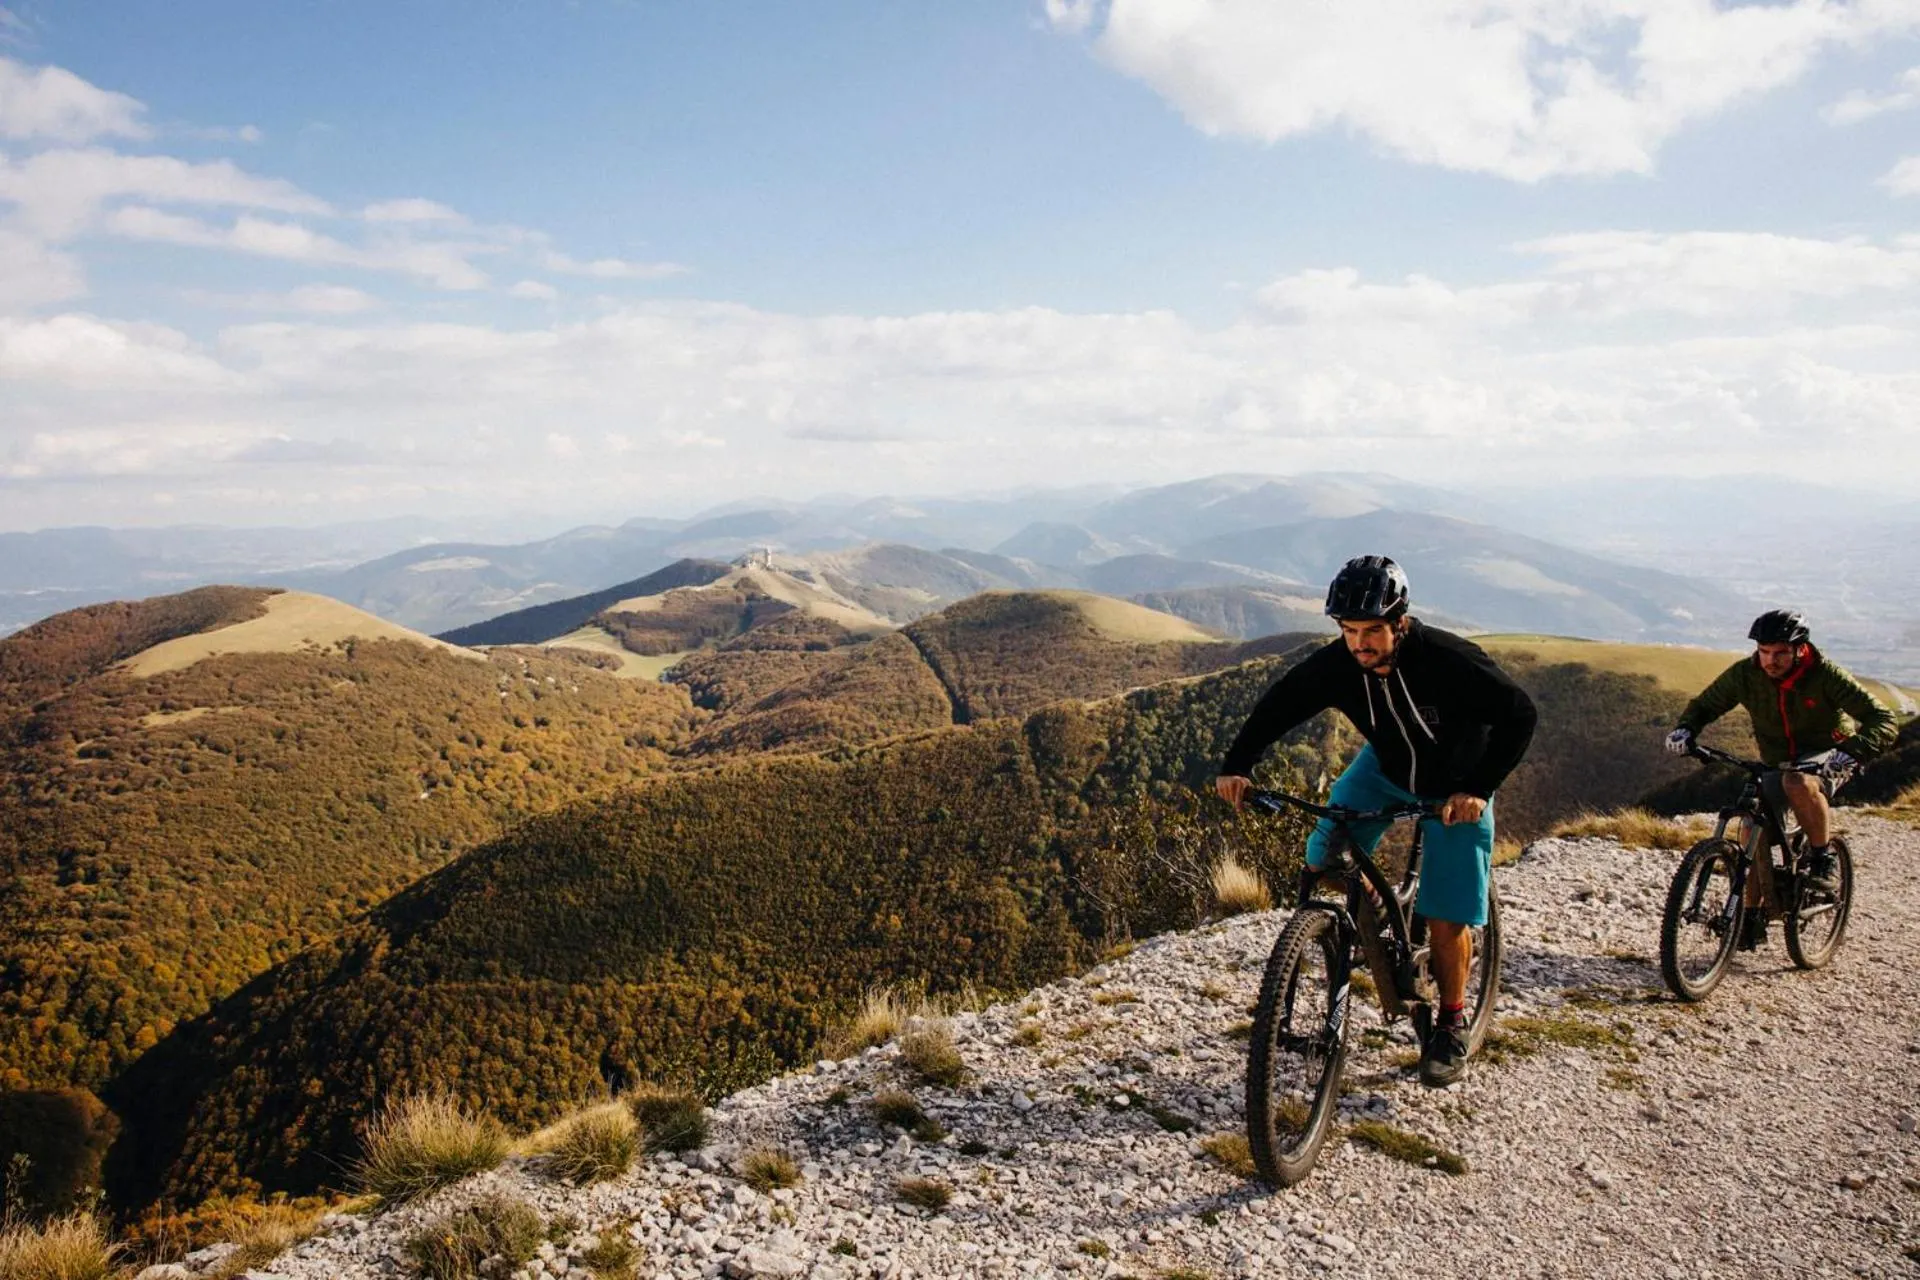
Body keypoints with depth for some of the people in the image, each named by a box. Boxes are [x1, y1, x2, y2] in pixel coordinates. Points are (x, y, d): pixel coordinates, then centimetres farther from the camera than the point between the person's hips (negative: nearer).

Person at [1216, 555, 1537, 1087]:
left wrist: (1478, 789, -35)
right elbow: (1279, 705, -13)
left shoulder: (1449, 660, -35)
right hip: (1385, 768, 4)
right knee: (1324, 861, -13)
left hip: (1455, 787, -4)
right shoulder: (1335, 664, -24)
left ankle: (1450, 1026, 18)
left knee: (1446, 920, -6)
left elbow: (1519, 714, -27)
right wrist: (1236, 766, -26)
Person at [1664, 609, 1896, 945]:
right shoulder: (1745, 674, -14)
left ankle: (1823, 858, -14)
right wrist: (1685, 729, -24)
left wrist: (1850, 753, -45)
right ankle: (1754, 917, 6)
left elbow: (1882, 719, -27)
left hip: (1827, 758, -4)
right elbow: (1705, 705, -2)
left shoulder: (1825, 675, -23)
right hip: (1778, 762, 4)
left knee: (1798, 782, -38)